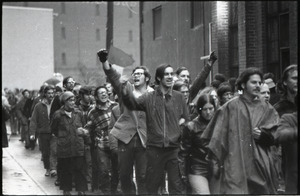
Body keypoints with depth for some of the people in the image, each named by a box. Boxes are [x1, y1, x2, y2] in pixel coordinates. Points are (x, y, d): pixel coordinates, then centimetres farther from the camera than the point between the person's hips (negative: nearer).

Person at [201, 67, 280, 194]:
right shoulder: (231, 107, 1)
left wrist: (262, 135, -9)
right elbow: (217, 137, -1)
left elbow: (274, 137, 11)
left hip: (260, 167, 4)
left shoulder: (266, 109, 12)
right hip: (235, 167, -3)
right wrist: (215, 163, -6)